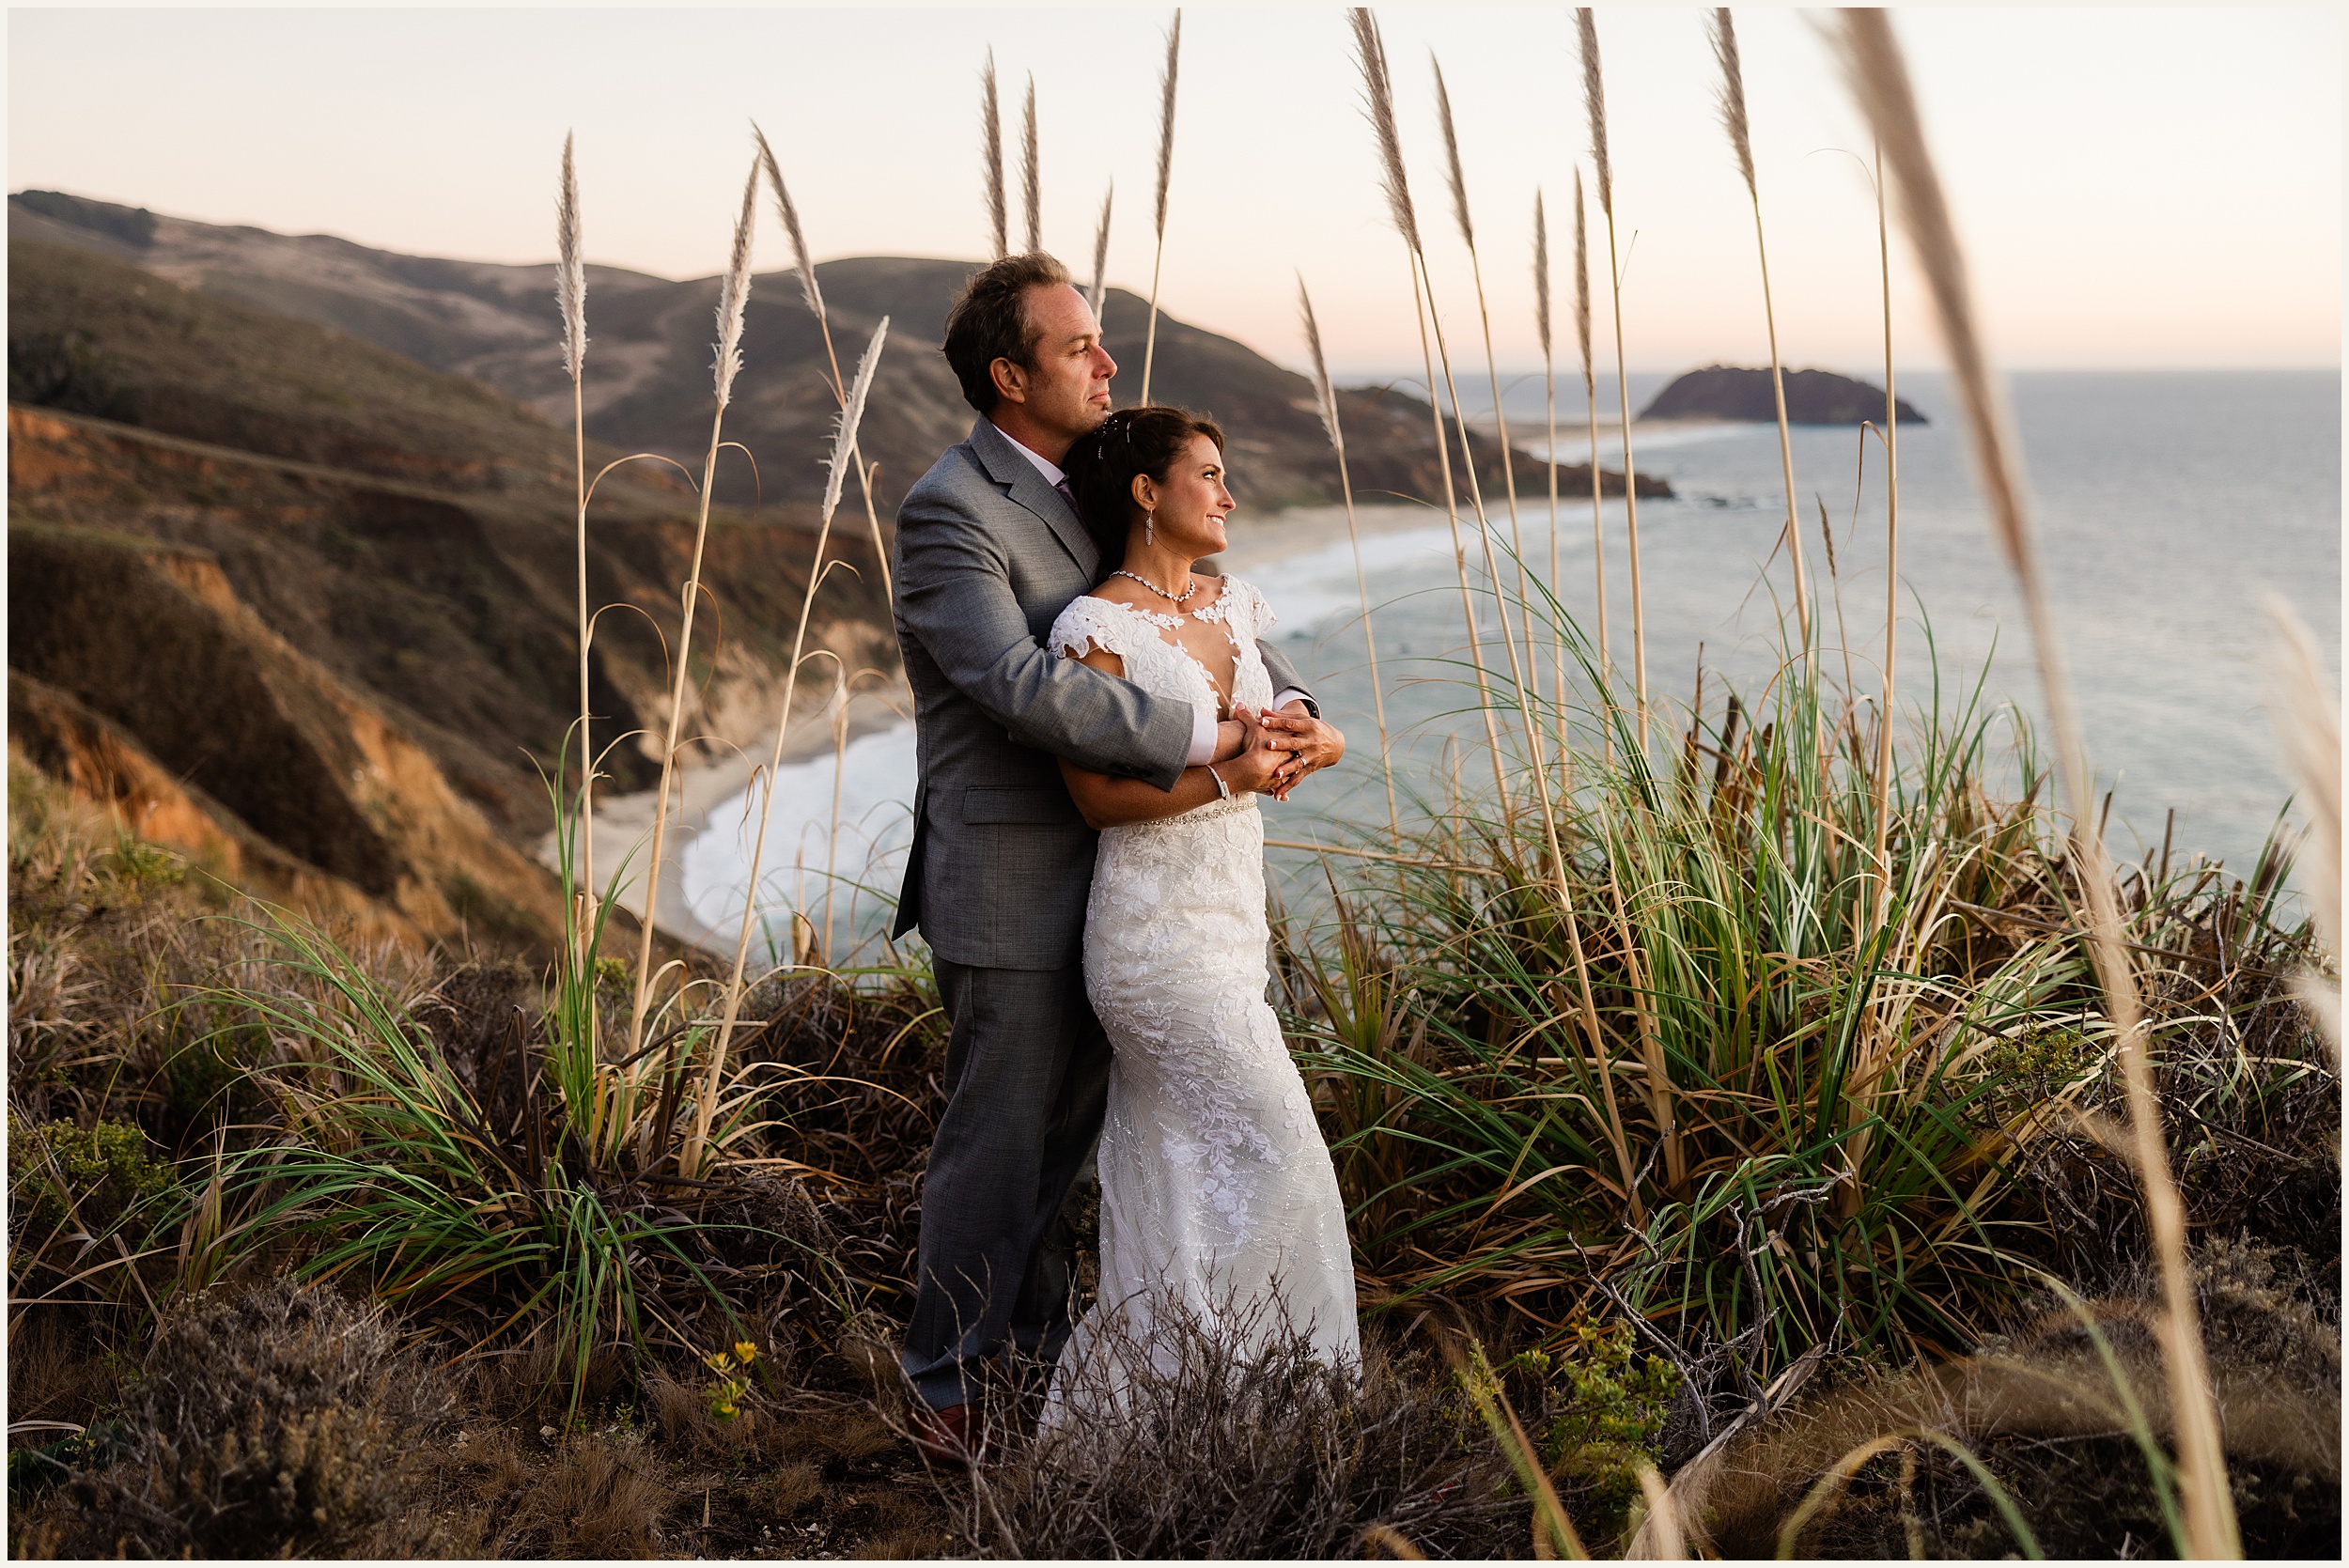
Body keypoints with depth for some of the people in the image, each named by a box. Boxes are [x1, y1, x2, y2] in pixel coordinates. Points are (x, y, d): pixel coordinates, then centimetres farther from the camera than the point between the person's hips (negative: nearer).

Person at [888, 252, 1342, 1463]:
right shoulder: (948, 513, -19)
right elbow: (1025, 688, -31)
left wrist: (1289, 712, -11)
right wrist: (1211, 737, -29)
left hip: (1096, 882, 8)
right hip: (1007, 886, -8)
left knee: (1068, 1122, 21)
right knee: (998, 1138, 5)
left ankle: (1039, 1325, 42)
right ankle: (948, 1386, 24)